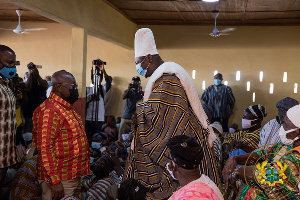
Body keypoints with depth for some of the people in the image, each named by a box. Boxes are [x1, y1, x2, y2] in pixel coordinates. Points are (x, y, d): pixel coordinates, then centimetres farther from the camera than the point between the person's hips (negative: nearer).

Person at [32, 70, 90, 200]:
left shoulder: (67, 108, 13)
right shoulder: (49, 111, -18)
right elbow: (45, 149, -23)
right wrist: (55, 182, -24)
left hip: (73, 177, 9)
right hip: (59, 180, -9)